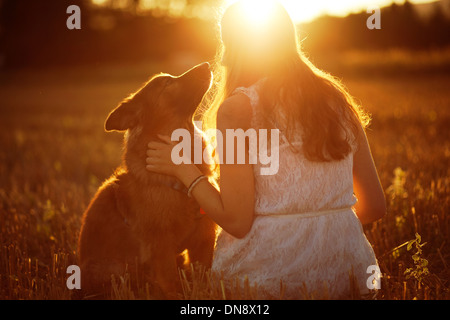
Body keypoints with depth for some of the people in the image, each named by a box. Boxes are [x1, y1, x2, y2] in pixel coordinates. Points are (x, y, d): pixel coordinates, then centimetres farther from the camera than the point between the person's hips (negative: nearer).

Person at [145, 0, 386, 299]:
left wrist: (185, 169, 1)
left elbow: (237, 222, -13)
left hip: (271, 279, -5)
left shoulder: (237, 108, -9)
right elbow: (375, 207, 9)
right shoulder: (339, 101, 7)